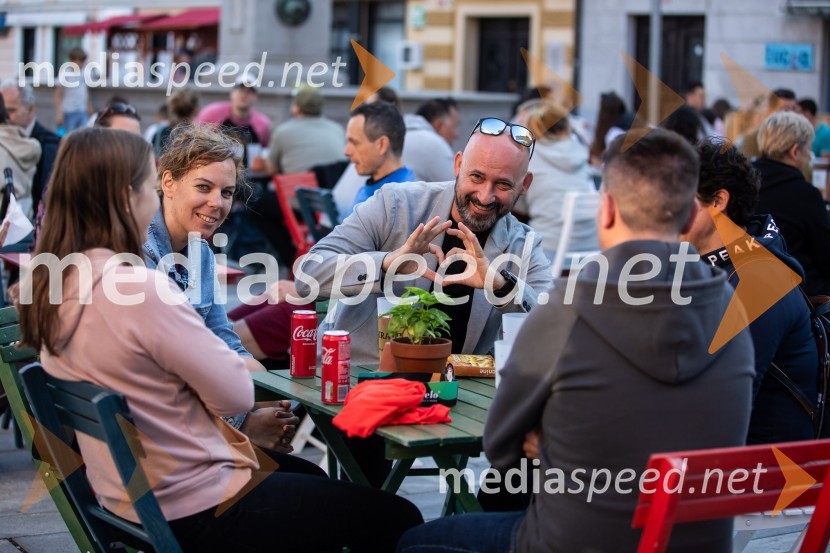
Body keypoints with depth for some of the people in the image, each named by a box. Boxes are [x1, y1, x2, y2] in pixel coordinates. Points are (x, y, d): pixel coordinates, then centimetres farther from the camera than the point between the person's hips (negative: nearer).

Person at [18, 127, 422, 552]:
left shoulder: (53, 285, 0)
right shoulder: (140, 289, -27)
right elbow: (237, 394, -19)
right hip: (194, 514, -10)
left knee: (311, 477, 33)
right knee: (395, 519, 4)